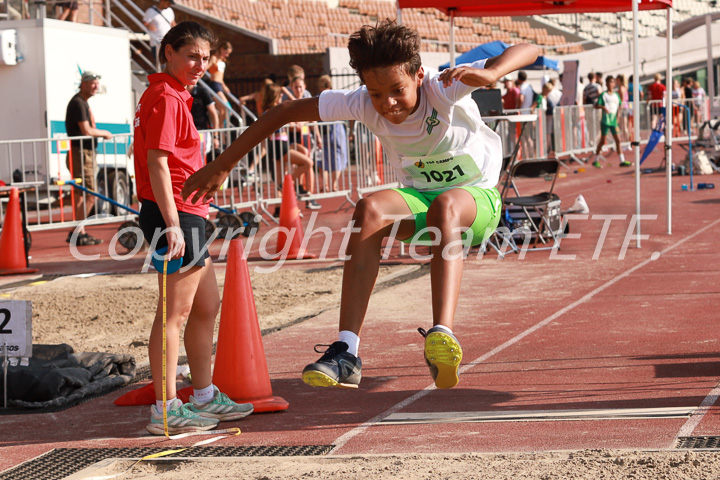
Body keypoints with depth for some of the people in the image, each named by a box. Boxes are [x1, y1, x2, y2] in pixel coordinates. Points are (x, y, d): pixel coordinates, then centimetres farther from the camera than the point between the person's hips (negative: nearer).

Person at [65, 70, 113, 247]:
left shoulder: (84, 103, 19)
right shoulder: (78, 103, -14)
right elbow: (86, 131, -20)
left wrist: (100, 134, 8)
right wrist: (104, 133, -5)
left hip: (86, 154, 11)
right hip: (80, 154, -11)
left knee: (81, 196, 13)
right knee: (90, 196, -12)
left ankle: (80, 233, 18)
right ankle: (77, 233, -10)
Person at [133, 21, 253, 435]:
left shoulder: (175, 96, 19)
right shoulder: (166, 98, -13)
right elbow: (157, 163, -20)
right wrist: (172, 223, -25)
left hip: (188, 215, 11)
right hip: (176, 215, -11)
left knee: (207, 306, 17)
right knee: (175, 312, -7)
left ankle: (205, 397, 27)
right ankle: (165, 411, -4)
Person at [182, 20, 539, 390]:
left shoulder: (445, 90, -27)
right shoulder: (362, 104, -18)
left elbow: (527, 51, -35)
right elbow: (284, 112, -12)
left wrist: (489, 73, -57)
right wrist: (221, 167, -14)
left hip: (477, 198, -3)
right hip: (418, 197, 3)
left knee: (445, 205, -40)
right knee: (370, 210, -30)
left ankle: (442, 335, -59)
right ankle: (346, 353, -38)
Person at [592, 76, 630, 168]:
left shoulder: (616, 95, 10)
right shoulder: (603, 95, -2)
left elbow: (620, 105, 19)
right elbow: (596, 105, -6)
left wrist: (617, 116, 6)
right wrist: (603, 107, -26)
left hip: (614, 121, 4)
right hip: (605, 121, -4)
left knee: (618, 140, -2)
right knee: (603, 141, 2)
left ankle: (622, 160, -1)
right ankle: (596, 160, 14)